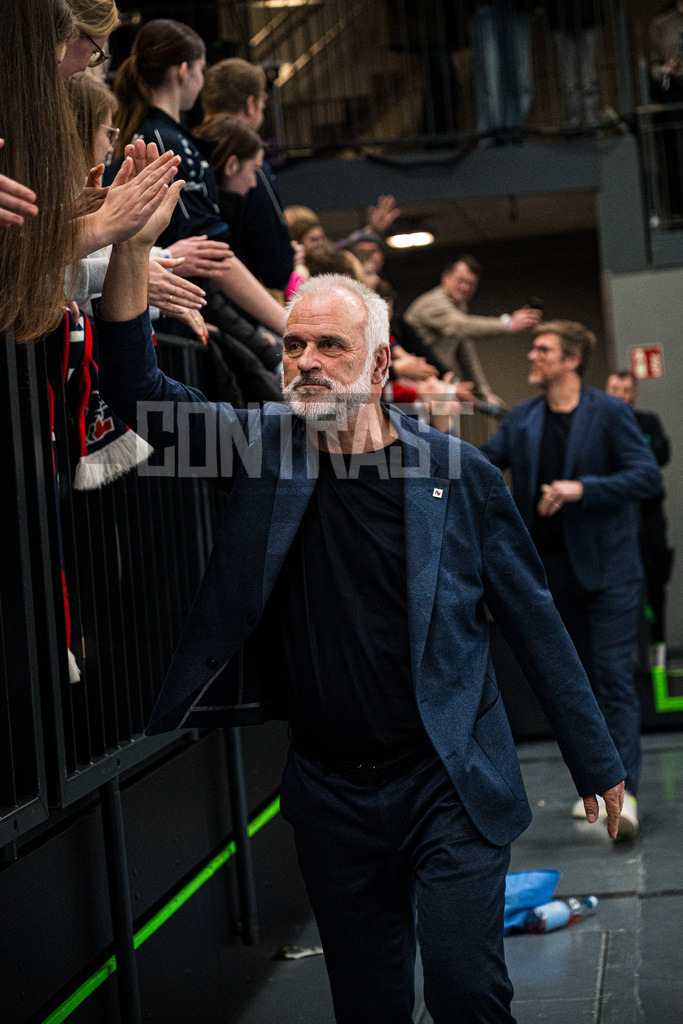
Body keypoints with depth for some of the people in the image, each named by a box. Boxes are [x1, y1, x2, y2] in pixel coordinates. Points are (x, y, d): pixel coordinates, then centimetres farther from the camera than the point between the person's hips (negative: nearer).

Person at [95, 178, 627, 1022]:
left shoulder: (455, 471, -4)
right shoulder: (263, 452, 1)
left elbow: (533, 620, 1)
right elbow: (138, 390, -9)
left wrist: (594, 761, 3)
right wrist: (133, 250, -23)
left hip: (450, 785, -2)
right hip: (332, 792, 3)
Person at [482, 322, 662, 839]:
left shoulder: (609, 413, -6)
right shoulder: (523, 420, 8)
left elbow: (648, 476, -12)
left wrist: (583, 488, -22)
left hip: (608, 564, -5)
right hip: (556, 565, 5)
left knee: (613, 675, -11)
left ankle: (625, 792, -15)